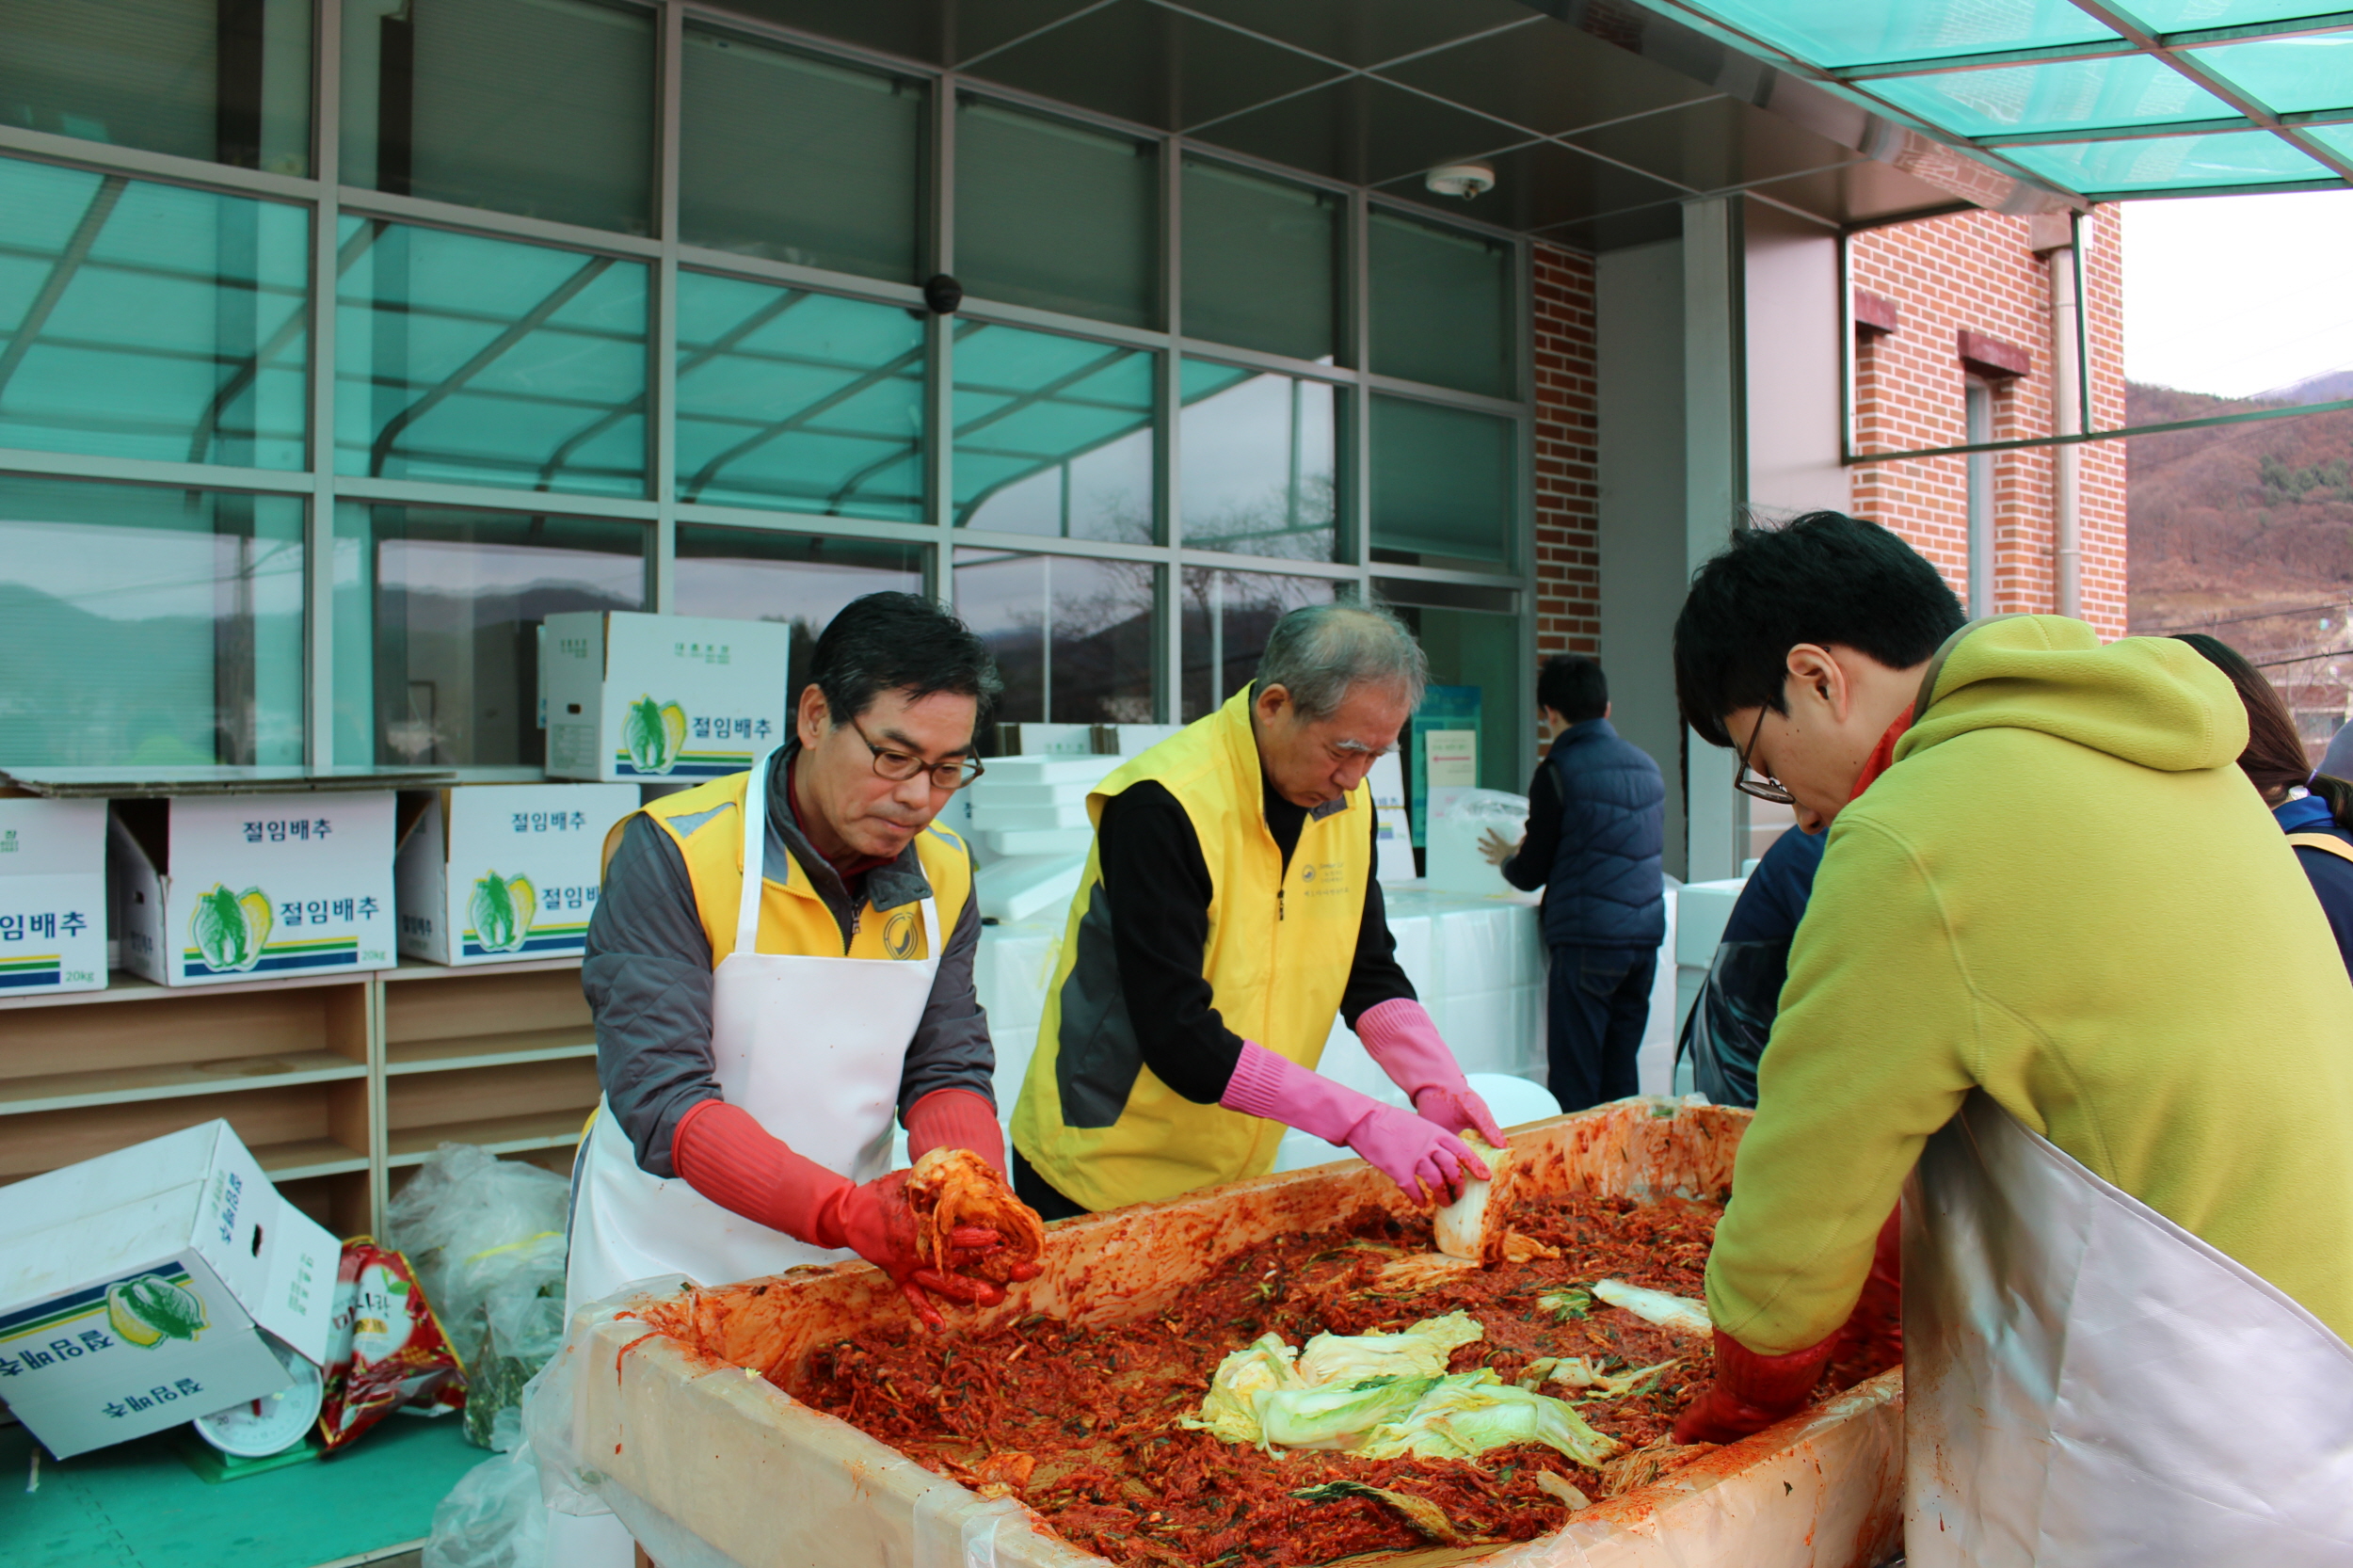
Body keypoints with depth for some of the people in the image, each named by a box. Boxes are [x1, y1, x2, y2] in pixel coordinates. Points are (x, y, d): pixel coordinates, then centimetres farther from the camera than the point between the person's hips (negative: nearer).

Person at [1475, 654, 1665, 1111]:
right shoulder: (1645, 764, 11)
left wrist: (1507, 858, 18)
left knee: (1574, 1088, 0)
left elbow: (1531, 874, -6)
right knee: (1622, 1078, 14)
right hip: (1645, 936, 7)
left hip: (1588, 940, -7)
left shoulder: (1559, 769, -9)